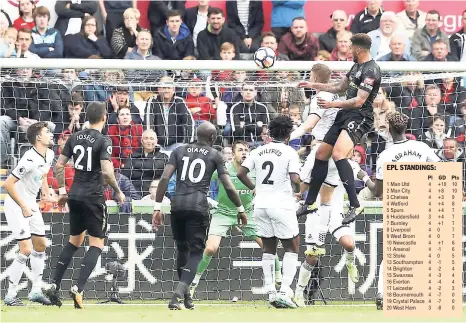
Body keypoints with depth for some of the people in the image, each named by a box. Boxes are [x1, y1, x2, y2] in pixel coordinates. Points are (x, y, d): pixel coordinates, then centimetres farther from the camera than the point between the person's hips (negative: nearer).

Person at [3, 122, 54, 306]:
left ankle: (36, 291, 22)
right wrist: (23, 207, -25)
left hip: (31, 204, 9)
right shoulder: (30, 160, -27)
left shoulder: (49, 155, 1)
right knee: (26, 249, -13)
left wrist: (47, 196, 10)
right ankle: (10, 295, -5)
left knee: (41, 245, 12)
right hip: (16, 205, -9)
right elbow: (8, 184, -28)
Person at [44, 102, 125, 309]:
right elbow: (106, 172, -21)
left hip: (75, 196, 6)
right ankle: (78, 289, -11)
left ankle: (54, 286, 13)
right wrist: (118, 191, -5)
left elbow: (58, 166, 8)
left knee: (75, 241, 20)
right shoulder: (103, 141, -12)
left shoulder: (75, 138, 6)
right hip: (94, 198, -6)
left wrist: (62, 191, 18)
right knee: (97, 244, 3)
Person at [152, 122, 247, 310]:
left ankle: (184, 296, 27)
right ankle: (179, 292, -22)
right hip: (198, 207, -3)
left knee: (182, 249, 20)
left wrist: (157, 207, 3)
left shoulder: (179, 151, 15)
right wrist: (240, 209, 14)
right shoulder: (215, 155, 9)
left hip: (177, 205, 3)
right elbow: (228, 187, 3)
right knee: (196, 252, 1)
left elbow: (164, 178, 3)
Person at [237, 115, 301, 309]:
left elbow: (241, 173, 5)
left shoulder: (258, 151, 9)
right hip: (281, 204, -5)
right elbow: (294, 179, -16)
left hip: (260, 204, 5)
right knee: (291, 247, 4)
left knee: (268, 248, 15)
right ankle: (284, 291, -9)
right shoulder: (289, 152, -5)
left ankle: (270, 292, 11)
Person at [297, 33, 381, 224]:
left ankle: (355, 205, -31)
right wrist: (314, 85, 29)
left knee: (338, 154, -31)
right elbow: (340, 87, 29)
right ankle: (310, 203, 27)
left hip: (359, 117, -10)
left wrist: (333, 104, -25)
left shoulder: (371, 70, -16)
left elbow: (359, 101, -22)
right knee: (321, 154, 13)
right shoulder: (357, 66, 16)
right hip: (345, 115, 10)